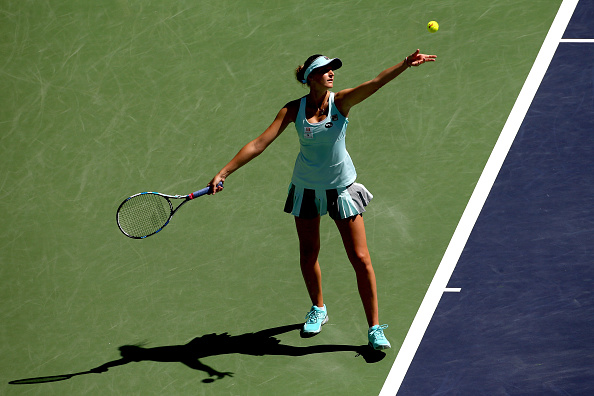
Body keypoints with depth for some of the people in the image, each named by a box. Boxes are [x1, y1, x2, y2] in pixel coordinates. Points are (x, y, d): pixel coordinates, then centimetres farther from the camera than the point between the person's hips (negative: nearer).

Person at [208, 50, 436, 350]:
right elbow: (259, 143, -14)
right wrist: (223, 173, -19)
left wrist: (406, 64, -50)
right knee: (308, 253, 15)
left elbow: (376, 83, -33)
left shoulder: (341, 102, -16)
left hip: (341, 187, -2)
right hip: (306, 187, 2)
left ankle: (374, 328, 7)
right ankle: (318, 310, 41)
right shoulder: (294, 110, -12)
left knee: (360, 259, -4)